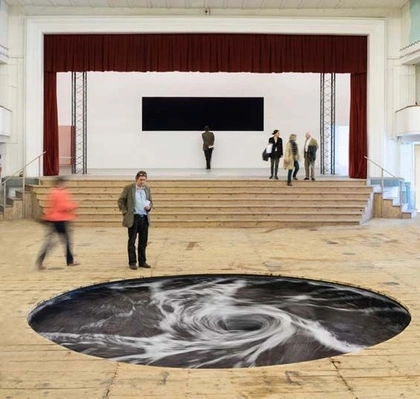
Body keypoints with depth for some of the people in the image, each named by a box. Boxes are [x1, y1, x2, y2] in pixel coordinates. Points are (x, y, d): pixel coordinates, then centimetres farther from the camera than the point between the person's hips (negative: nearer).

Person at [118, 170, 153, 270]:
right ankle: (132, 262, 9)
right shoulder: (129, 188, -5)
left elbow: (150, 202, 19)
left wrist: (149, 206, -3)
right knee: (132, 241, 2)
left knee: (143, 241, 8)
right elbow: (120, 201, -1)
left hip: (145, 218, 5)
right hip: (133, 218, -4)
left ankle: (142, 261, 17)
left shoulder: (147, 189, 10)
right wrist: (125, 212, -7)